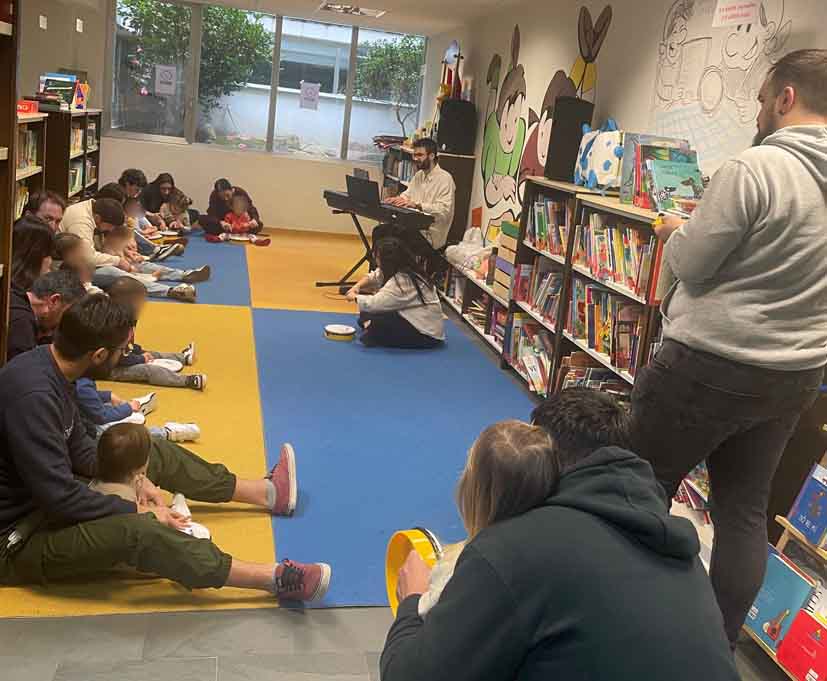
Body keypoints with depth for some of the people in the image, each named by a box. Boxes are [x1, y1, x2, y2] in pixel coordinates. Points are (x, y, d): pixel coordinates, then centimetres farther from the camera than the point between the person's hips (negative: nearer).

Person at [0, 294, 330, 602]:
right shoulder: (34, 395, -33)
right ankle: (275, 577, -24)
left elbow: (78, 447, 8)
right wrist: (136, 511, -19)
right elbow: (61, 496, -30)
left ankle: (264, 492, 22)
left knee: (153, 453, 12)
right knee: (138, 531, -31)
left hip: (45, 493, 10)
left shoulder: (48, 364, -3)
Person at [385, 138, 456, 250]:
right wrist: (398, 199, -5)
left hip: (431, 233, -7)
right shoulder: (419, 175, 15)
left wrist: (417, 205, -29)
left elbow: (444, 209, -22)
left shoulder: (445, 178, -11)